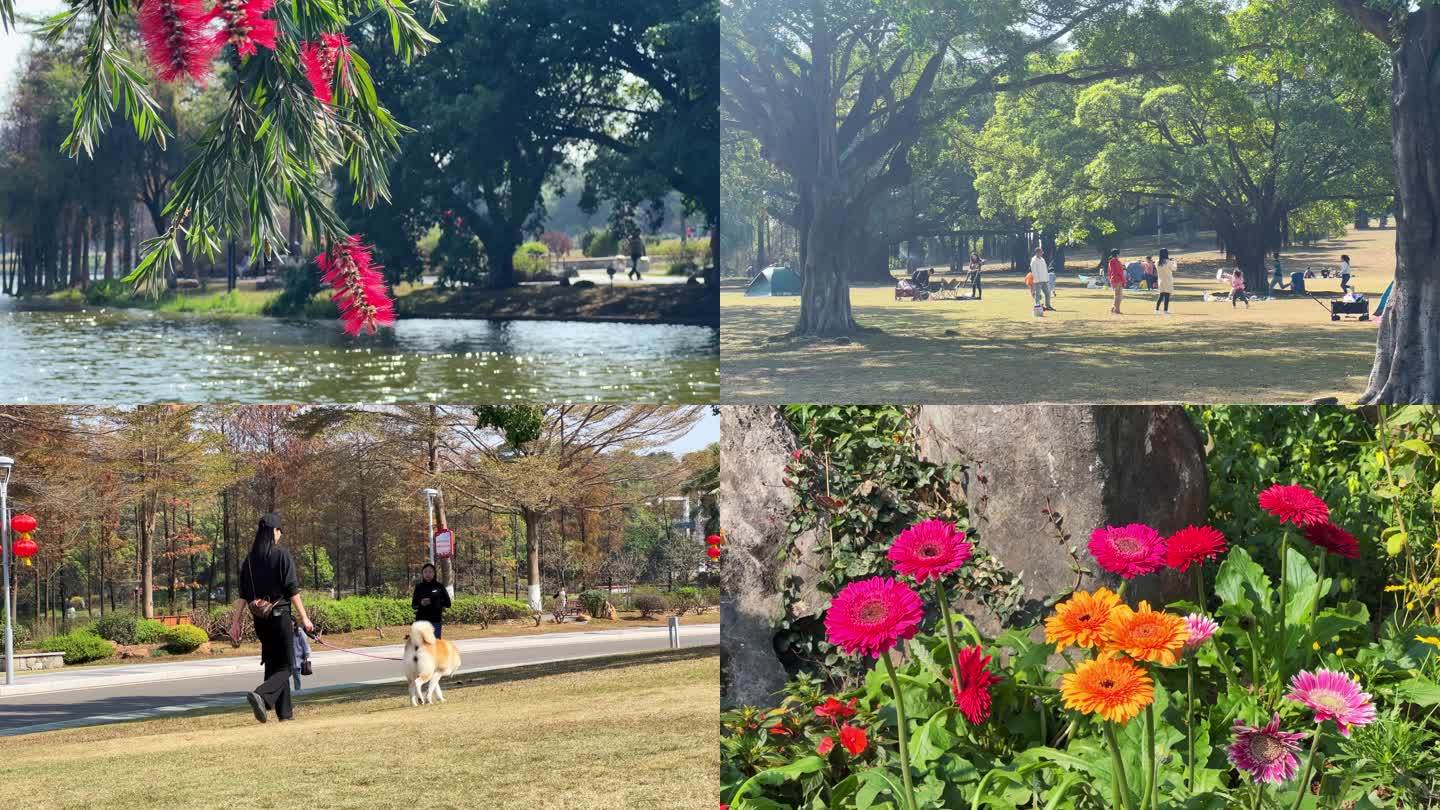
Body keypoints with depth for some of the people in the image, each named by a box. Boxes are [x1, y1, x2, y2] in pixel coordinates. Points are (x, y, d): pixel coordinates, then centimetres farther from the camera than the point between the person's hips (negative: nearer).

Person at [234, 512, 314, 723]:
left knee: (272, 664, 15)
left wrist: (236, 622, 8)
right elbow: (292, 590, -11)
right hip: (280, 616, -6)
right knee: (285, 666, -1)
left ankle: (285, 712, 18)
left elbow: (243, 595, 5)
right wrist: (304, 618, -9)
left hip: (260, 619, 6)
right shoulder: (281, 555, -8)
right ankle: (261, 695, -26)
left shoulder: (250, 558, 6)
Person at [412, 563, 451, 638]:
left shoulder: (439, 586, 3)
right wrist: (421, 603, -11)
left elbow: (448, 603, 5)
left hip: (435, 621, -1)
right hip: (421, 620, 1)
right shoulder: (419, 587, 7)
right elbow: (413, 605, 9)